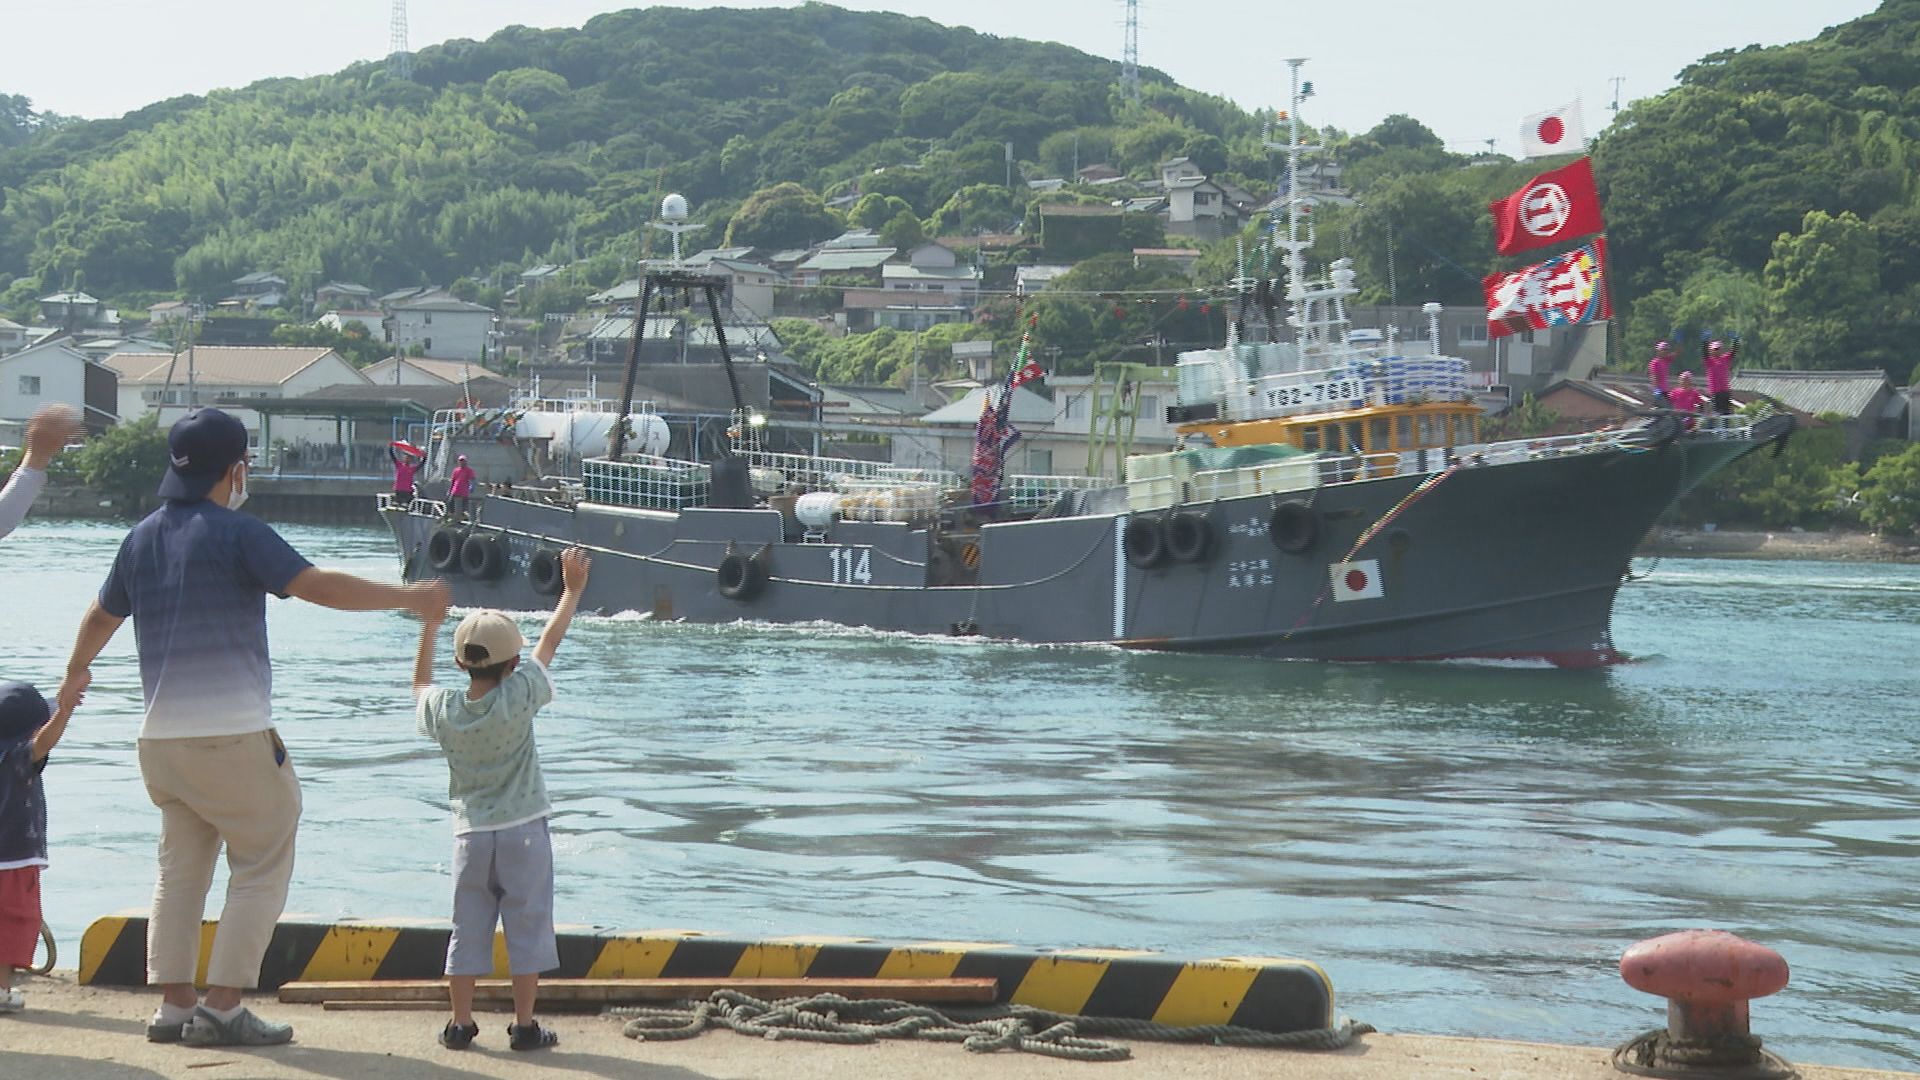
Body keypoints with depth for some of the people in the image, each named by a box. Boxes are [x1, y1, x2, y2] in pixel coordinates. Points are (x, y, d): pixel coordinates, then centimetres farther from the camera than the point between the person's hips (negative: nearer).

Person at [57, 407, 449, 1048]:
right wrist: (408, 598, -11)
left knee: (180, 869, 15)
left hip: (161, 737, 7)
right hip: (232, 736, -7)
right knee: (262, 867, 2)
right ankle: (223, 1009, -2)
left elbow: (100, 618, 26)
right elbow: (319, 587, -20)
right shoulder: (238, 533, -11)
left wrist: (76, 673, 45)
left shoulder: (142, 538, 11)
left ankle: (174, 1005, 14)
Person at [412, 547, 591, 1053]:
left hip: (471, 834, 3)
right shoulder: (519, 698, -12)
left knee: (467, 929, 9)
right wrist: (572, 589, 10)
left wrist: (429, 625, 26)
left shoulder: (443, 709, -3)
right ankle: (525, 1024, 4)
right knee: (526, 927, 3)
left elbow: (420, 685, 20)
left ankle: (461, 1023, 11)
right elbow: (550, 641, -2)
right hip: (523, 830, -3)